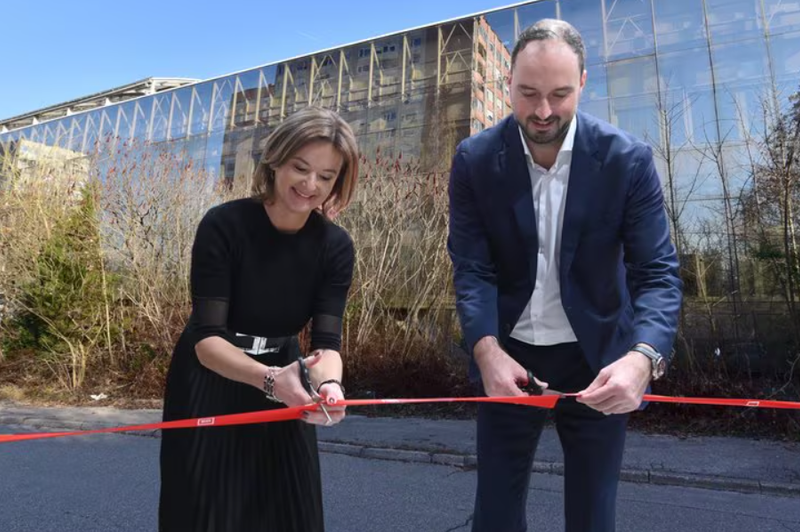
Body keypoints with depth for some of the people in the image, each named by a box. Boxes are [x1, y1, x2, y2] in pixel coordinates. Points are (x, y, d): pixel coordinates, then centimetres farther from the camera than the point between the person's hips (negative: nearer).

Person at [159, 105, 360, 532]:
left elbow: (326, 340, -20)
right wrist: (269, 378, -46)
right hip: (209, 388, -3)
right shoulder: (223, 225, -24)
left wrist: (329, 384, -42)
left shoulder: (336, 247, -14)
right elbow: (206, 338, -28)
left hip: (283, 388, 3)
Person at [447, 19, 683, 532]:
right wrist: (487, 350, -28)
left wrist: (643, 357, -33)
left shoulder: (628, 158, -11)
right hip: (508, 356, 1)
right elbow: (472, 268, -11)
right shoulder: (475, 160, -8)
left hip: (597, 357, 0)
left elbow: (658, 271, -14)